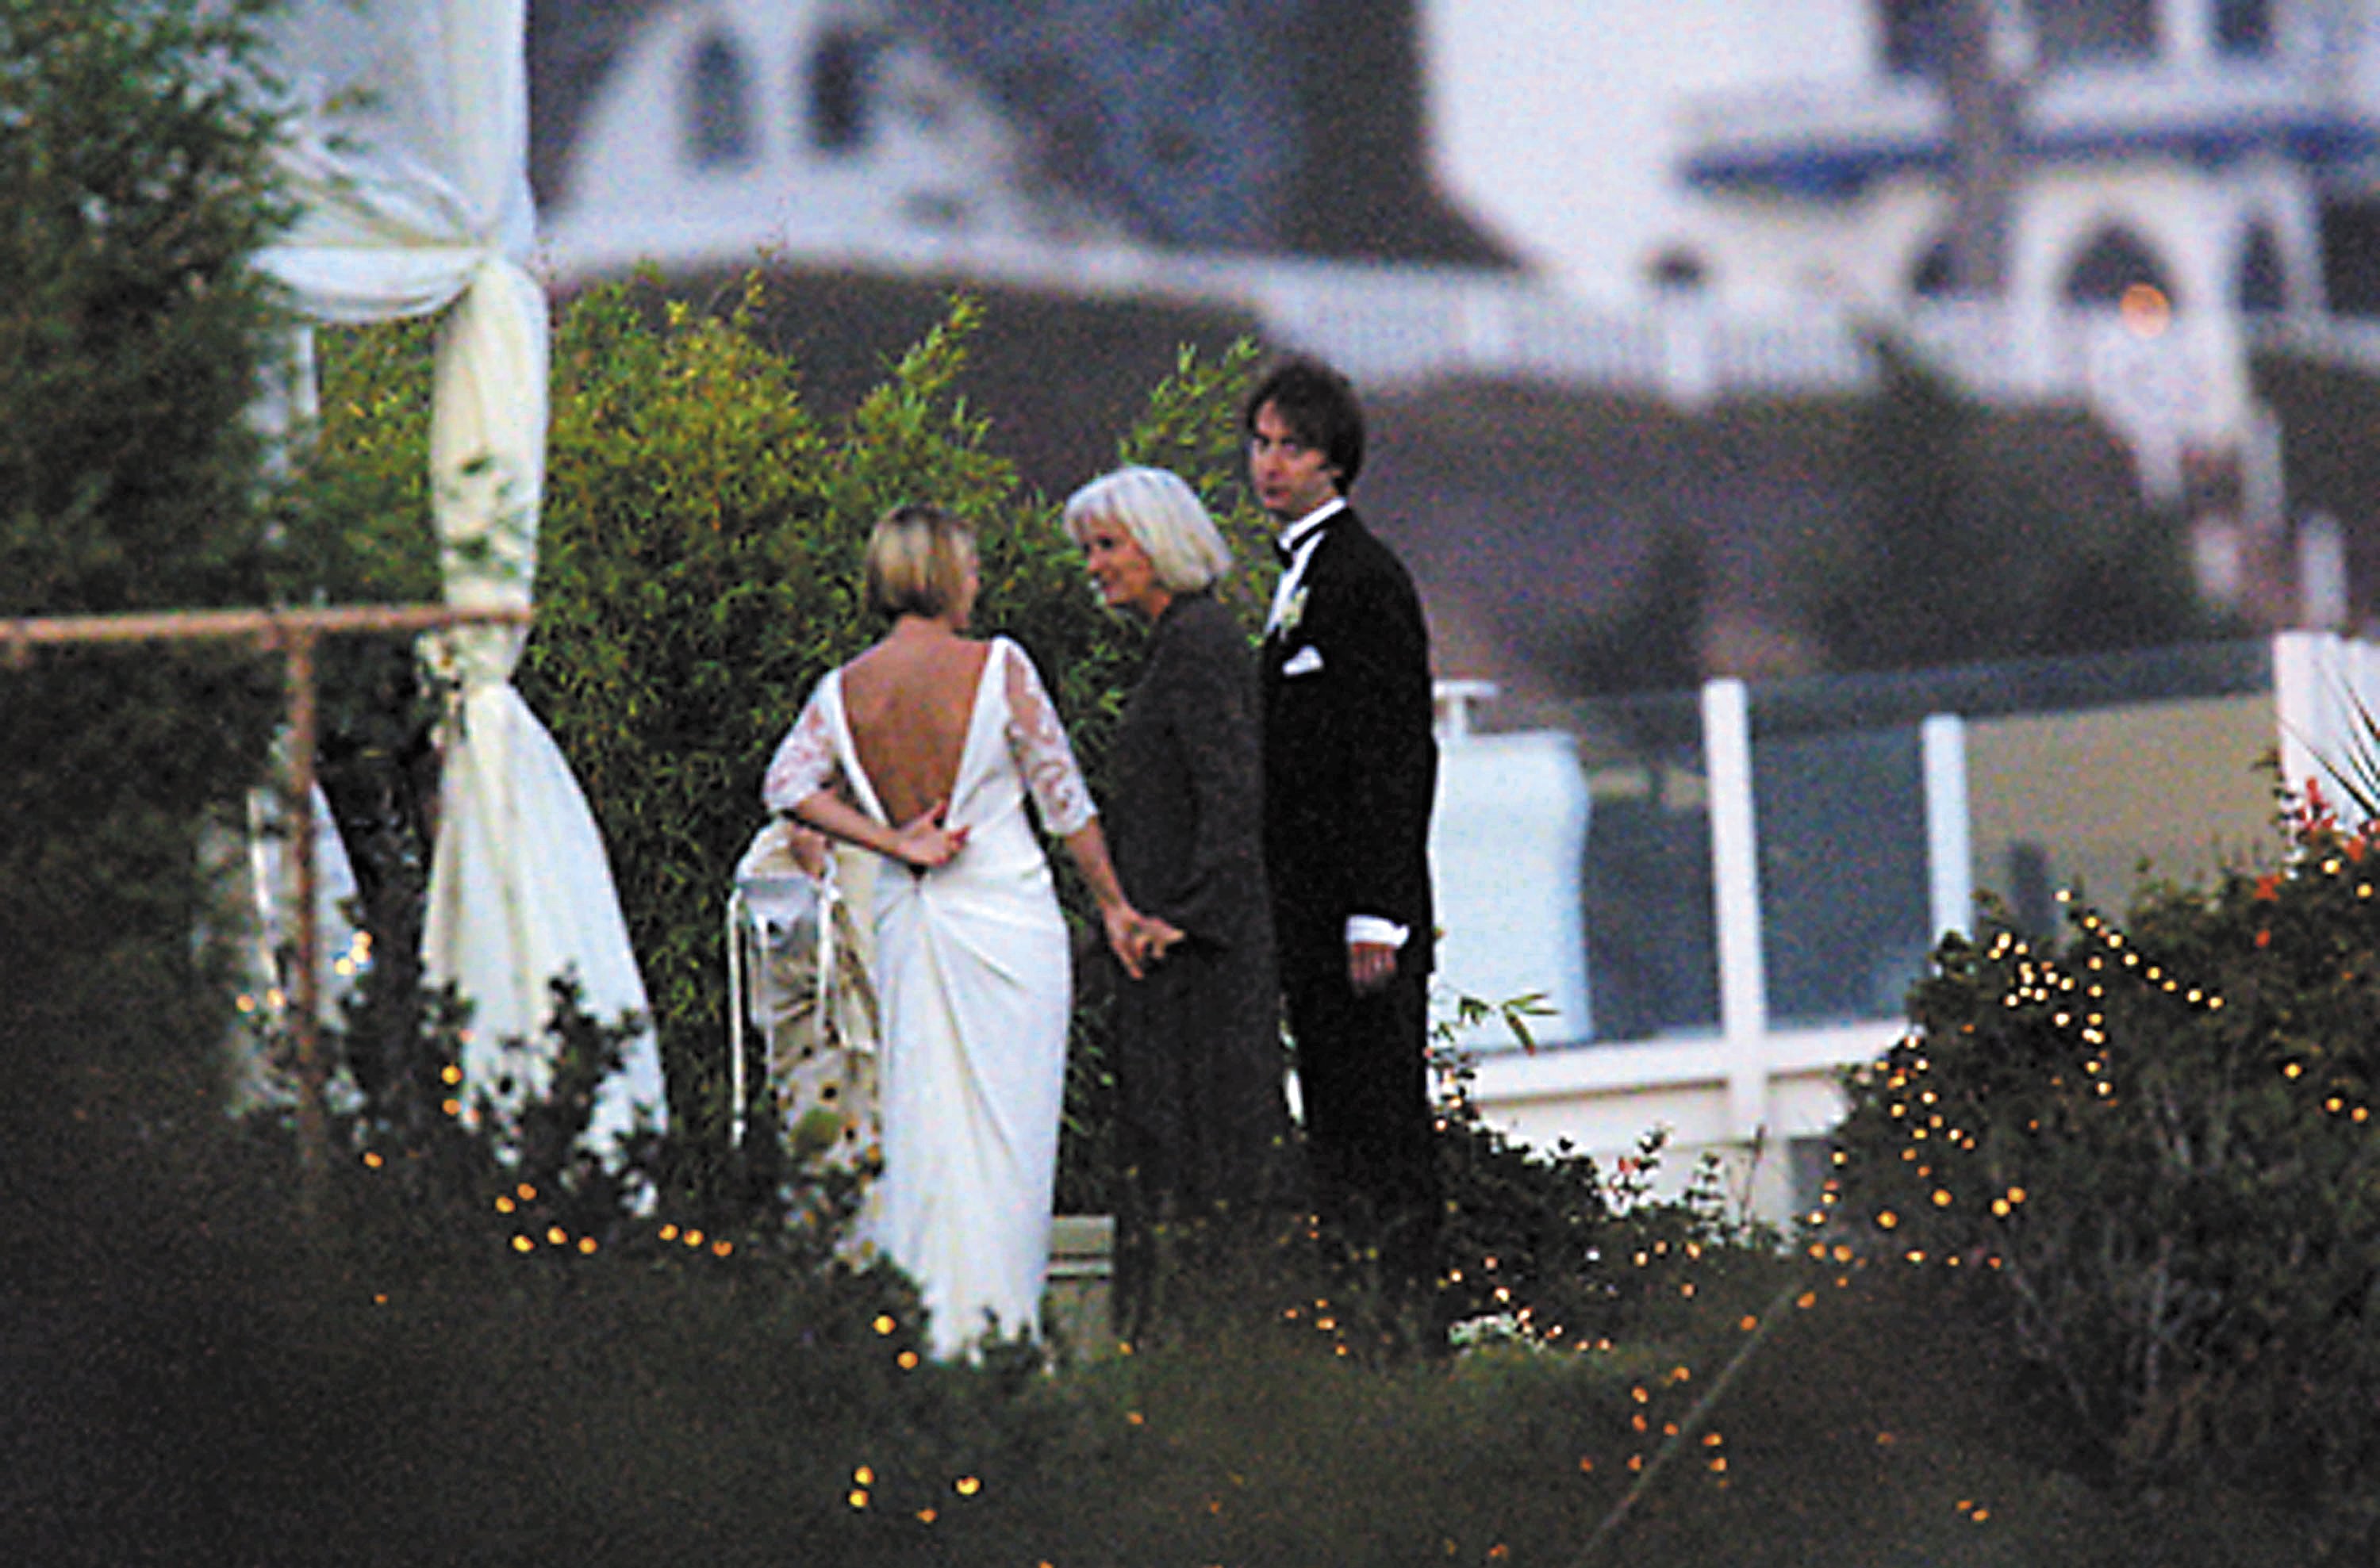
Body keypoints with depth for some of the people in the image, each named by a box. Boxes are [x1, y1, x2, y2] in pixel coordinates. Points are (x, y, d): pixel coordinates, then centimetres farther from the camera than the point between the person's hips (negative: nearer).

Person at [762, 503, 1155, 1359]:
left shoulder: (843, 691, 3)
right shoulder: (998, 668, -7)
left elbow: (786, 785, -9)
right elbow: (1064, 798, -3)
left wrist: (895, 841, -6)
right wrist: (1114, 906, 6)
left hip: (906, 925, 4)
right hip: (1008, 915, -4)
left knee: (919, 1120, 8)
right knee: (1007, 1119, 0)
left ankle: (923, 1317, 6)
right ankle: (998, 1321, -2)